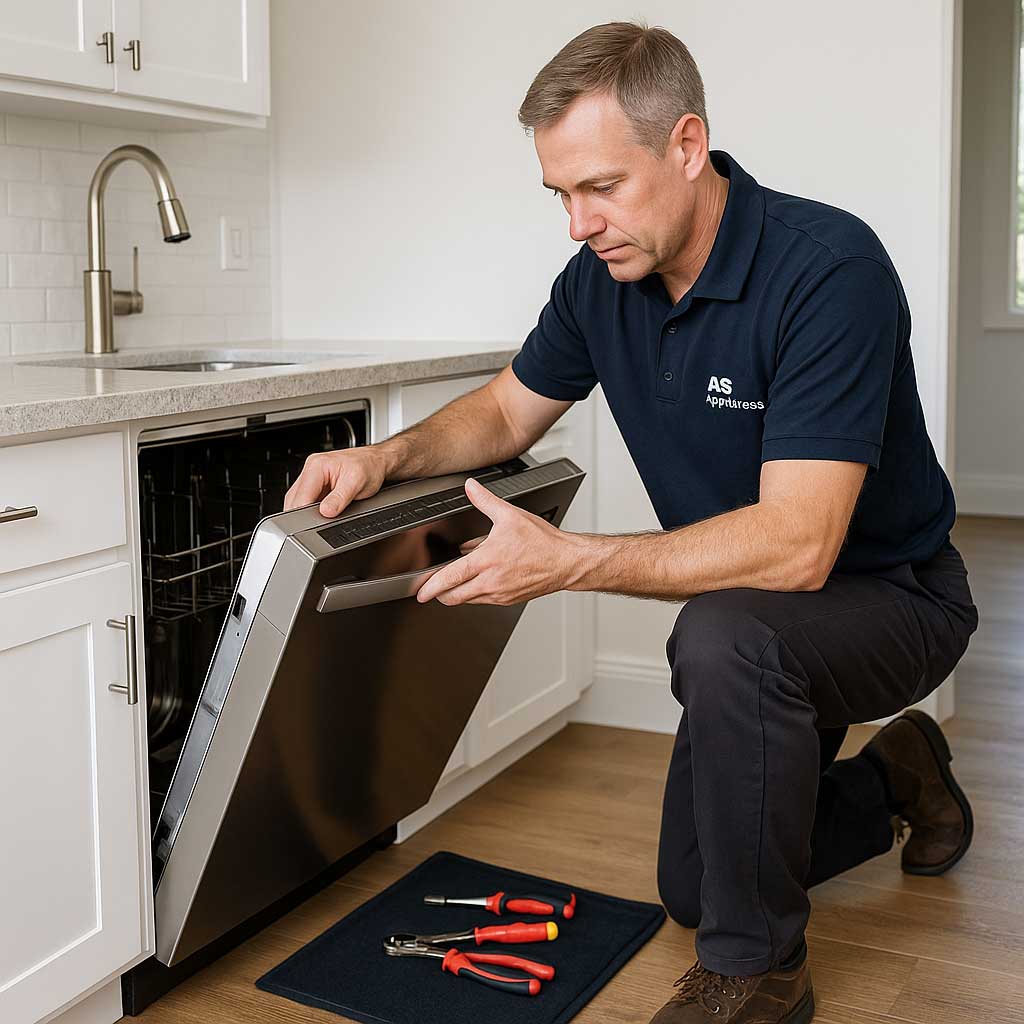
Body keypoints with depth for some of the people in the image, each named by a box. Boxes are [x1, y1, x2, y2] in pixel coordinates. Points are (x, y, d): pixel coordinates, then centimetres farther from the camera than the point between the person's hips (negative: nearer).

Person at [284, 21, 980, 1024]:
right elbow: (507, 410, 6)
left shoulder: (827, 266, -31)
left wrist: (566, 560, -38)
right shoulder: (601, 277, -9)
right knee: (689, 887, 14)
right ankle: (894, 779, 37)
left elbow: (796, 545, -38)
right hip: (764, 627, 7)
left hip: (891, 594, -7)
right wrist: (384, 457, -13)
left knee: (723, 633, -40)